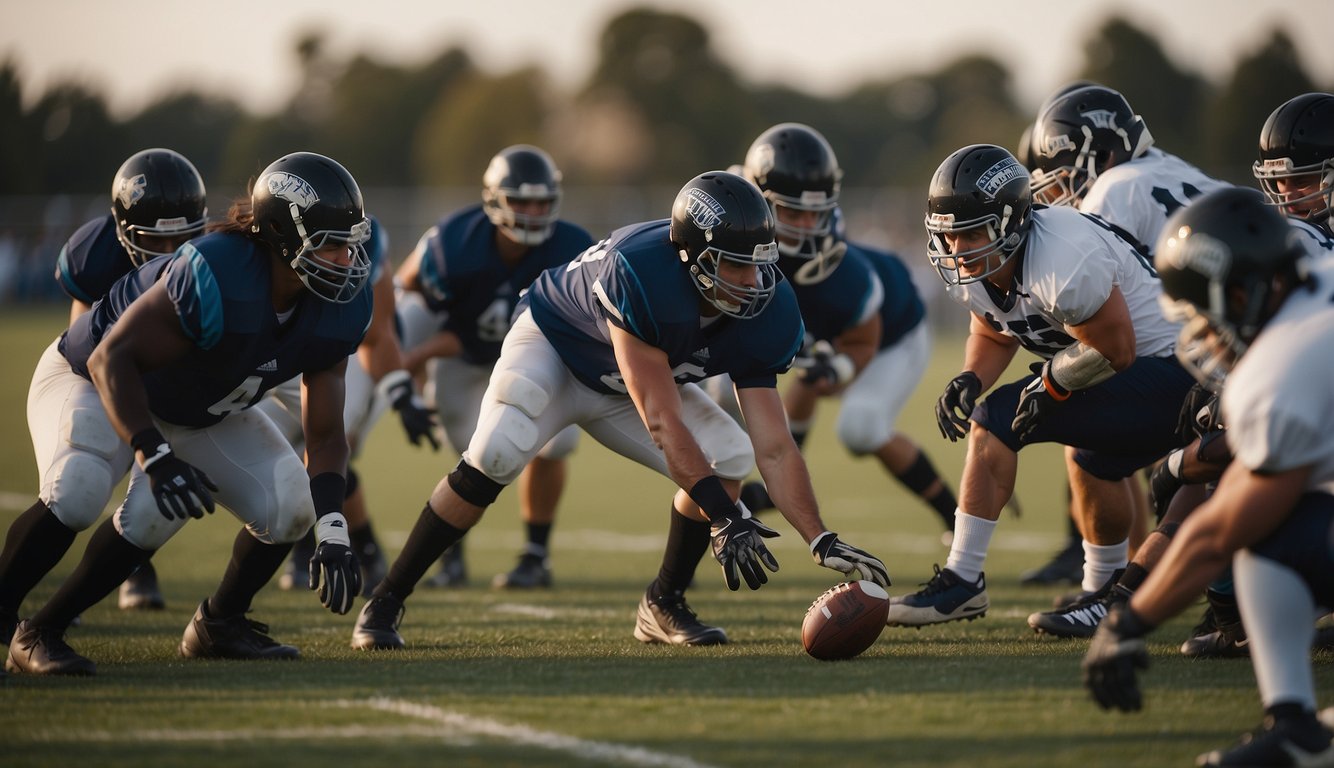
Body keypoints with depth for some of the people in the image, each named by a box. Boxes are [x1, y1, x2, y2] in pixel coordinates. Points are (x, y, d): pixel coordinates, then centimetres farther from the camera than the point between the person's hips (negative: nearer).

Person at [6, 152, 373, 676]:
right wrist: (155, 456, -42)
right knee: (154, 506, -32)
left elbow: (325, 435, -8)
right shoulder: (215, 275, -38)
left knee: (287, 504, -9)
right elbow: (112, 358, -32)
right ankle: (35, 636, -17)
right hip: (90, 380, -7)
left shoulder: (338, 311, -16)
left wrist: (333, 534, -21)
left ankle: (219, 624, 16)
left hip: (199, 412, 7)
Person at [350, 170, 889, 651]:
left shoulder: (765, 316, -24)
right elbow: (662, 422, -40)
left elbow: (774, 450, -20)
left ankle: (663, 606, 4)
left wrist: (822, 542, -29)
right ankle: (386, 603, -15)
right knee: (494, 458, -28)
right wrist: (726, 518, -43)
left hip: (619, 392, 6)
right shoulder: (639, 272, -42)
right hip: (554, 346, -5)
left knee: (729, 458, -14)